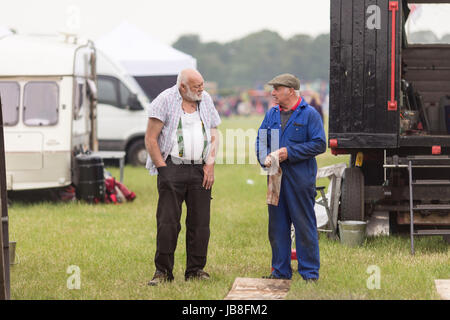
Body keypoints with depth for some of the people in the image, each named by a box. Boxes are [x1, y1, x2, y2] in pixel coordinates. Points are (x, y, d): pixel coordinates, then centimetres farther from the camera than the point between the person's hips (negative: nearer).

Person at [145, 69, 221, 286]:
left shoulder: (206, 100, 12)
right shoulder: (165, 101, -3)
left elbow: (214, 135, 17)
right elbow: (150, 139, -3)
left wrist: (210, 164, 4)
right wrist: (163, 169, -8)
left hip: (200, 170, 5)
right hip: (172, 168, -4)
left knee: (200, 222, 4)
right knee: (167, 223, -6)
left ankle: (196, 270, 14)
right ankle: (163, 271, 1)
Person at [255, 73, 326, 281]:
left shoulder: (309, 114, -5)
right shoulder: (272, 114, 13)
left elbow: (319, 145, -9)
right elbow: (261, 140, 15)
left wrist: (289, 152, -14)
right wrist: (265, 157, -7)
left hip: (301, 179, -6)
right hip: (276, 178, 6)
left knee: (304, 225, -1)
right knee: (277, 225, 9)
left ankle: (309, 272, 6)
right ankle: (280, 270, 18)